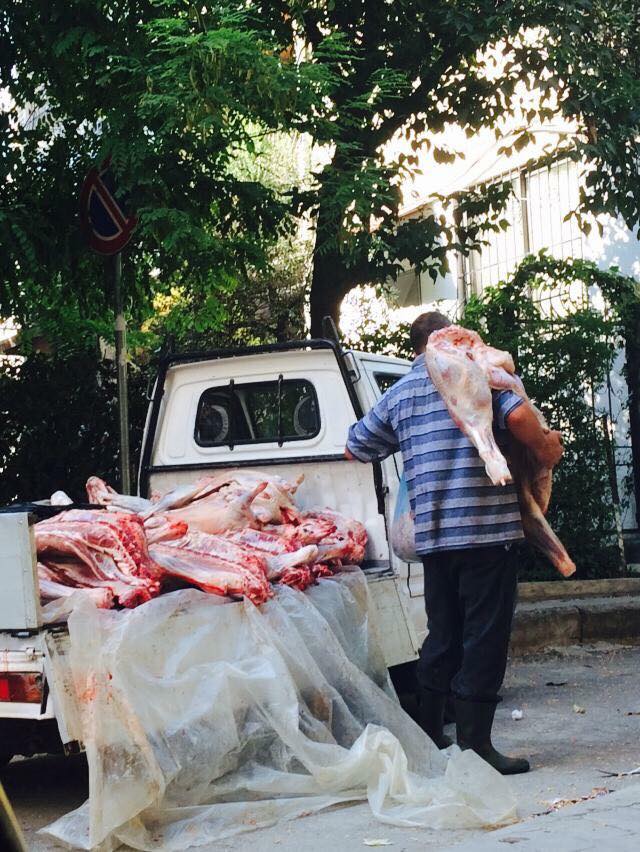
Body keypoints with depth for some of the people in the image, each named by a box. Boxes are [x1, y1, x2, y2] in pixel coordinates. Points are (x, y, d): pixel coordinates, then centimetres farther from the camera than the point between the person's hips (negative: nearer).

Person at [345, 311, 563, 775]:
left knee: (443, 638, 15)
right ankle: (474, 744, -3)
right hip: (487, 528, -5)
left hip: (433, 536, 5)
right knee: (485, 637, -2)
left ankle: (429, 739, 20)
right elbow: (518, 415, -18)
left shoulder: (398, 394, 14)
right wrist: (544, 449, 0)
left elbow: (354, 447, 23)